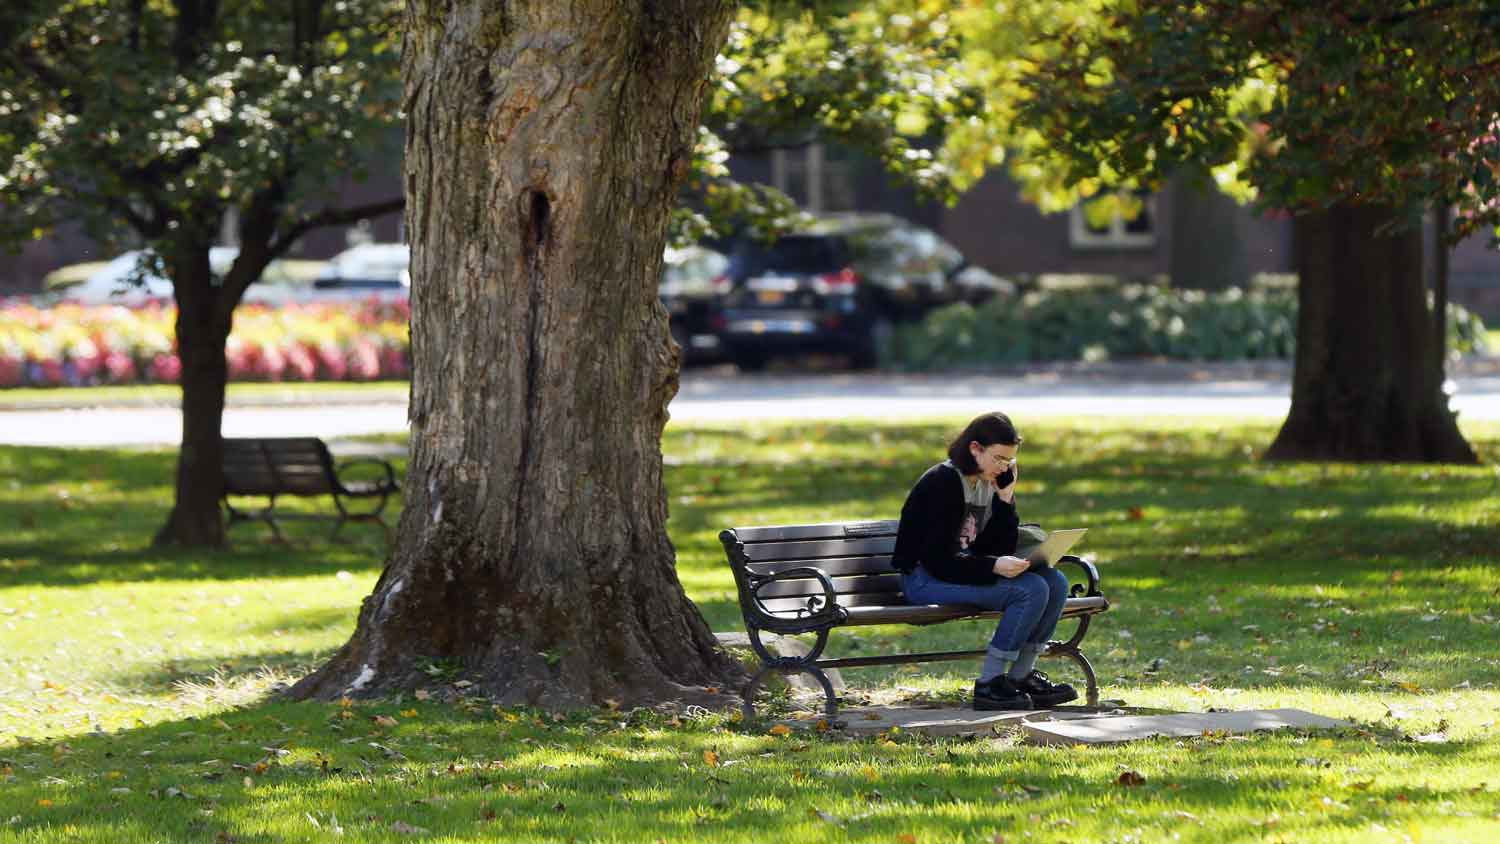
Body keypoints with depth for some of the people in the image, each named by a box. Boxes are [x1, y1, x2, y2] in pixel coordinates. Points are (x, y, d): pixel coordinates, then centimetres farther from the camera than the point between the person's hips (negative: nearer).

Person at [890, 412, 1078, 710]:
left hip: (965, 571, 9)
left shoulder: (990, 483, 9)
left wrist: (1006, 499, -5)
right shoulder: (943, 482, -17)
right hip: (924, 579, -9)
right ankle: (988, 685, -21)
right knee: (1030, 589, -25)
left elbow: (1001, 548, 5)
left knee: (1055, 581, -7)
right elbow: (938, 560, -22)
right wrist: (994, 566, -32)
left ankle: (1021, 677, -1)